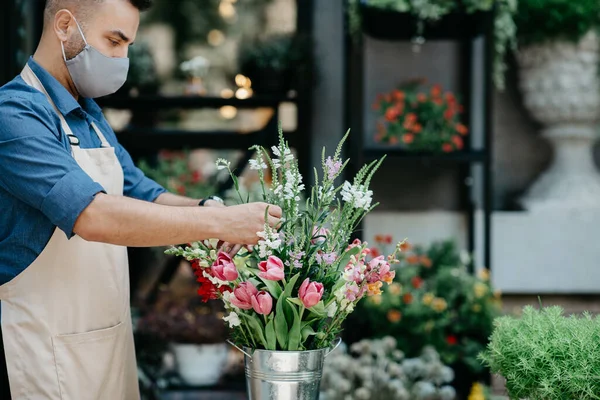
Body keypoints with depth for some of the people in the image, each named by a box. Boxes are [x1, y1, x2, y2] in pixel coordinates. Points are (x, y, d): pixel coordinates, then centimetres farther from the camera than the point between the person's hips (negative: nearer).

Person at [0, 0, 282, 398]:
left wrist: (204, 208, -6)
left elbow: (143, 194, 16)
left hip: (113, 335, 9)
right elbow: (93, 216, -28)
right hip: (49, 347, -8)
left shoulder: (91, 115, 13)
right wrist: (219, 222, -25)